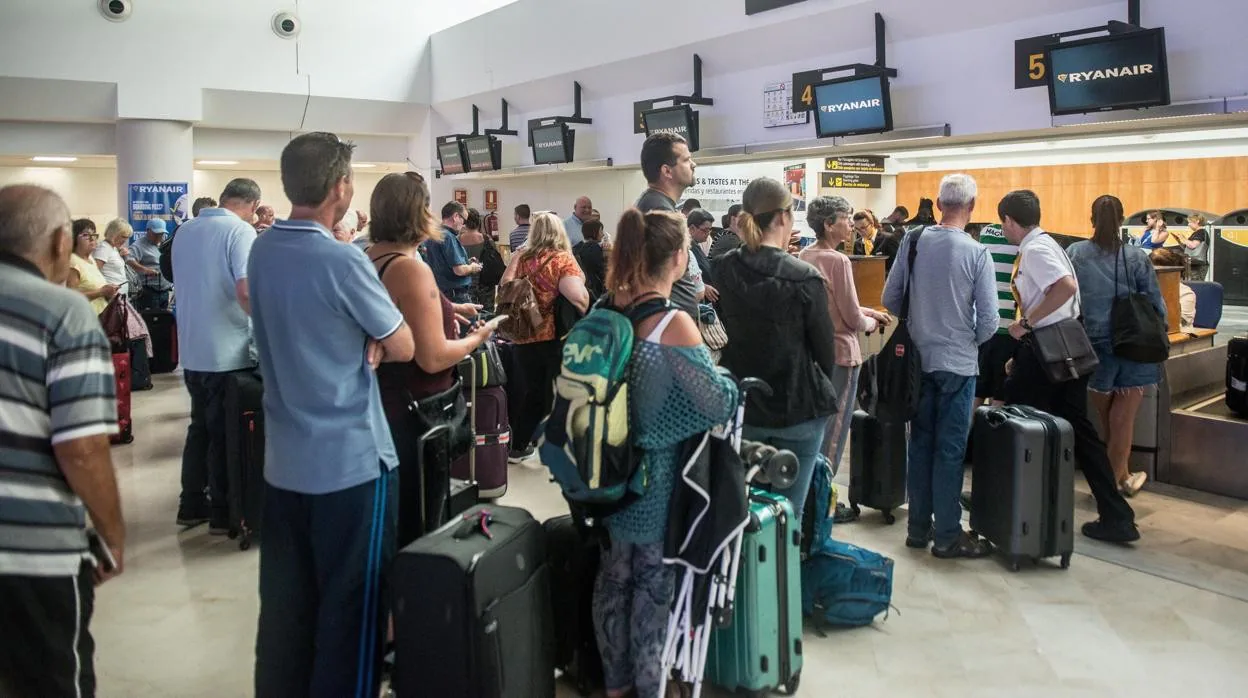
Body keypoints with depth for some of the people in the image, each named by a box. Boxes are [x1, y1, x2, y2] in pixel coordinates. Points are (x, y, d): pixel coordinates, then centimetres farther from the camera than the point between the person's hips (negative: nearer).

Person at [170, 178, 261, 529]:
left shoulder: (184, 231, 10)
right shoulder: (240, 231, -14)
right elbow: (246, 292, -26)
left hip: (191, 350, 7)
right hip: (228, 352, -7)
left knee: (200, 427, 18)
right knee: (226, 433, 3)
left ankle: (192, 505, 24)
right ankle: (223, 513, 13)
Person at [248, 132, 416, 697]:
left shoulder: (261, 251, 5)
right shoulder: (341, 260, -18)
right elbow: (404, 348, -9)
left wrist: (360, 347, -2)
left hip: (283, 460, 7)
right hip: (350, 461, -7)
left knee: (285, 604, 16)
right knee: (349, 609, 5)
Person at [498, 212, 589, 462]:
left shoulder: (520, 258, 2)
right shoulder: (563, 258, -10)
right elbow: (578, 298, -22)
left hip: (525, 336, 4)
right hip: (557, 337, -4)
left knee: (530, 391, 18)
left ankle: (517, 447, 26)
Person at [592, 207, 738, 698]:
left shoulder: (609, 311, -3)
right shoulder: (674, 325, -22)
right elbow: (721, 404, -20)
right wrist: (712, 367, -1)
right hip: (657, 478, -6)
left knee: (613, 577, 18)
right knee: (653, 585, 9)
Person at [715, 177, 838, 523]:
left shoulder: (723, 270, -3)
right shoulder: (804, 278, -17)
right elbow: (825, 350, -8)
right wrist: (819, 389, 11)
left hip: (740, 403, 5)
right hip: (798, 407, -4)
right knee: (788, 510, 6)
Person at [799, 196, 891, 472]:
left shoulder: (804, 255, 4)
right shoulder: (838, 261, -20)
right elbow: (853, 319, -16)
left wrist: (867, 311, 14)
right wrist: (871, 323, 4)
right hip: (839, 352, -8)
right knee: (834, 426, 5)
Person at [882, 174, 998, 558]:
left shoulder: (913, 241, -4)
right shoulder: (976, 253, -13)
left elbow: (890, 298, 1)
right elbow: (988, 320, -12)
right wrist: (971, 340, 9)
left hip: (918, 359, 4)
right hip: (957, 363, -3)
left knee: (920, 443, 14)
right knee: (950, 450, 5)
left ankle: (918, 527, 23)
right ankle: (947, 535, 14)